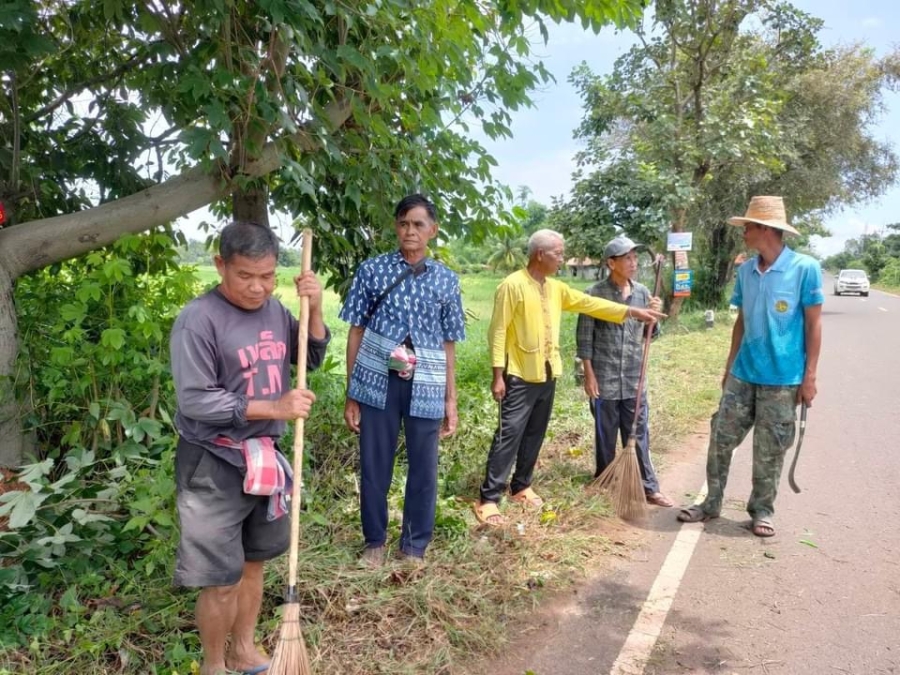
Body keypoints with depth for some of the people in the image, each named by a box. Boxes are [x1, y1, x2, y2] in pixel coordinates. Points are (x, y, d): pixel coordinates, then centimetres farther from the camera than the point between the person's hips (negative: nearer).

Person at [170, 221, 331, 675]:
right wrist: (274, 407, -24)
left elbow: (312, 359, 10)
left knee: (252, 562, 20)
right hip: (214, 466, -6)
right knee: (221, 578, 3)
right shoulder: (198, 319, -18)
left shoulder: (275, 309, 2)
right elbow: (195, 401, -21)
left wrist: (314, 309, -7)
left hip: (265, 457, 6)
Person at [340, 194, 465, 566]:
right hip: (377, 382, -1)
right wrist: (350, 395, 1)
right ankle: (375, 541, 30)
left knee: (424, 469, 9)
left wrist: (451, 399, 6)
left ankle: (414, 546, 28)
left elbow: (448, 345, 8)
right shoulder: (372, 270, 1)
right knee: (374, 466, 10)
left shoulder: (447, 280, 5)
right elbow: (356, 332, 3)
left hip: (425, 388, 1)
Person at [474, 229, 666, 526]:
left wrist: (632, 311, 9)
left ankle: (521, 487, 28)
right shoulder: (512, 285, -14)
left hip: (547, 376, 8)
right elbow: (498, 332, -14)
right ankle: (488, 499, -1)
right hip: (520, 377, -8)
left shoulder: (555, 288, 10)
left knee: (534, 435, 14)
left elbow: (589, 303, 13)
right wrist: (498, 375, -17)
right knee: (509, 436, -7)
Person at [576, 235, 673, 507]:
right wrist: (589, 375, -9)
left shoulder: (642, 292, 4)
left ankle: (649, 488, 18)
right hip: (604, 378, -3)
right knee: (605, 436, 9)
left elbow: (650, 334, 11)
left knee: (638, 435, 10)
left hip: (634, 379, 4)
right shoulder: (595, 293, -9)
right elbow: (584, 337, -7)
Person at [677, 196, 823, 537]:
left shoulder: (805, 268, -10)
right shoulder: (745, 271, 5)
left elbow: (813, 324, -6)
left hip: (782, 378, -5)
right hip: (743, 374, 5)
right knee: (721, 438, 8)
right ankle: (711, 503, 22)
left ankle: (762, 511, 23)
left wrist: (809, 375, -9)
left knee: (769, 451, 6)